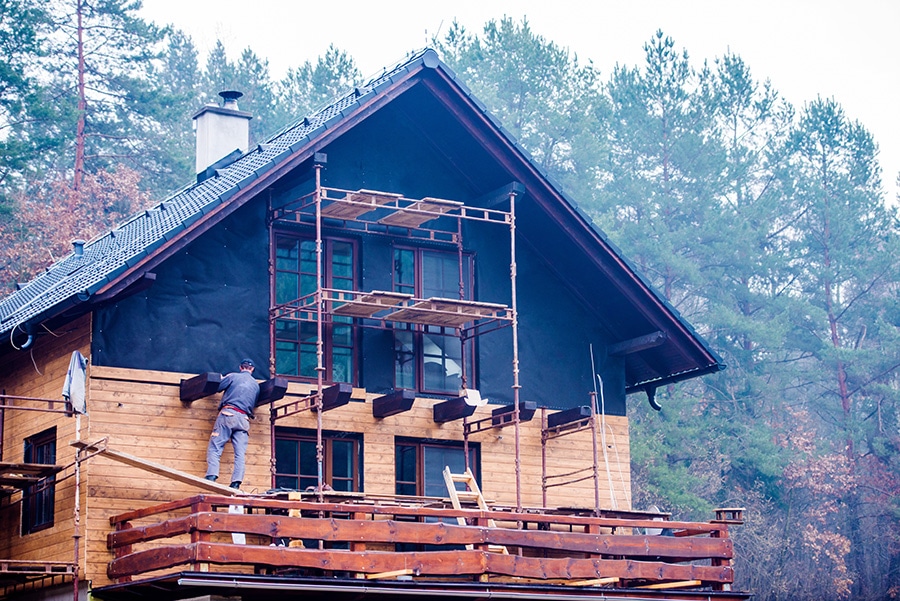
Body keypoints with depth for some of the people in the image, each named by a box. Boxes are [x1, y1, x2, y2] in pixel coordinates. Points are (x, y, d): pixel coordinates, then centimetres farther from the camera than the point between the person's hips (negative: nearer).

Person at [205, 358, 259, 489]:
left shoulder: (233, 376, 8)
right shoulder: (256, 385, 20)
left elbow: (217, 388, 6)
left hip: (228, 414, -3)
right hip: (244, 419, 3)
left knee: (214, 447, -5)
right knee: (240, 453, 0)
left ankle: (211, 476, -23)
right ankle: (236, 483, -13)